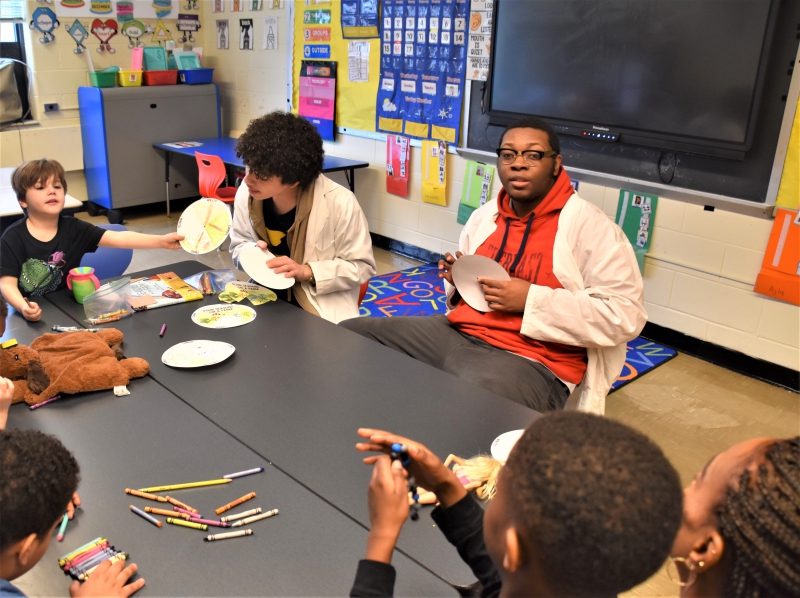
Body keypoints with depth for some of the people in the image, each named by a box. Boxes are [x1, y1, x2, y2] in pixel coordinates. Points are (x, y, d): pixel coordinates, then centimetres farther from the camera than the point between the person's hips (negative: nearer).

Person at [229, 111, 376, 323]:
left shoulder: (340, 204, -21)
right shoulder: (247, 193, -8)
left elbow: (361, 266, -11)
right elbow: (238, 245, 10)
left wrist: (306, 271, -22)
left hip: (321, 311, -3)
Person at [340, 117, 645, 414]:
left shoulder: (588, 224, -7)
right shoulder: (483, 215, 13)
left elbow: (626, 315, -13)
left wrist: (531, 300, -18)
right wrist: (458, 279, 2)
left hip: (532, 360, -7)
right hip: (456, 332, 7)